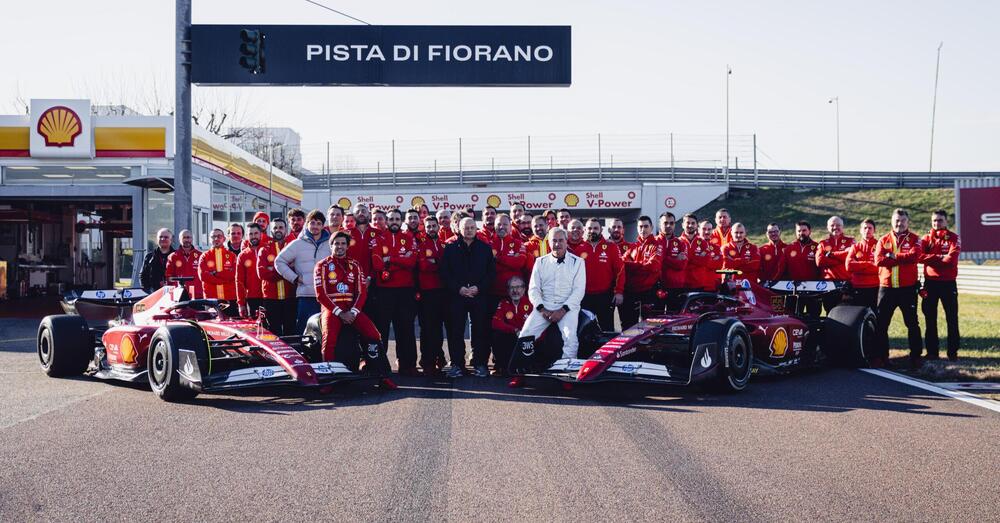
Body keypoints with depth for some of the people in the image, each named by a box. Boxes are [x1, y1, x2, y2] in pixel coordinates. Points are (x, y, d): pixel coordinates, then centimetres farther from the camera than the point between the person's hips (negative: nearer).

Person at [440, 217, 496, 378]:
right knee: (455, 331, -1)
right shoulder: (451, 248, 8)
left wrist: (479, 288, -9)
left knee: (481, 331, 0)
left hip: (480, 296, 0)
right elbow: (444, 273, 3)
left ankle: (480, 364, 8)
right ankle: (457, 364, 6)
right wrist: (458, 288, -10)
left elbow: (492, 272, 5)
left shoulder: (486, 248, 9)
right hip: (456, 296, 0)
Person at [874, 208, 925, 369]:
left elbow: (914, 256, -17)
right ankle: (880, 355, 11)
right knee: (881, 323, 3)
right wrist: (903, 258, -12)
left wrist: (892, 256, -11)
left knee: (912, 323, 4)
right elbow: (879, 260, -9)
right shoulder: (883, 240, 8)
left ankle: (916, 355, 13)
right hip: (886, 287, 2)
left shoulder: (914, 240, 3)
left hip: (908, 288, -2)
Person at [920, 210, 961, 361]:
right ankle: (932, 352, 13)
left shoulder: (954, 238, 1)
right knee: (930, 318, 6)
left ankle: (953, 352, 7)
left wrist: (931, 258, -8)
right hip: (930, 282, 3)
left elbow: (951, 258, -15)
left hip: (948, 283, -2)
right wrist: (941, 257, -14)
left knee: (952, 318, 1)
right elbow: (920, 256, -8)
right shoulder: (927, 238, 9)